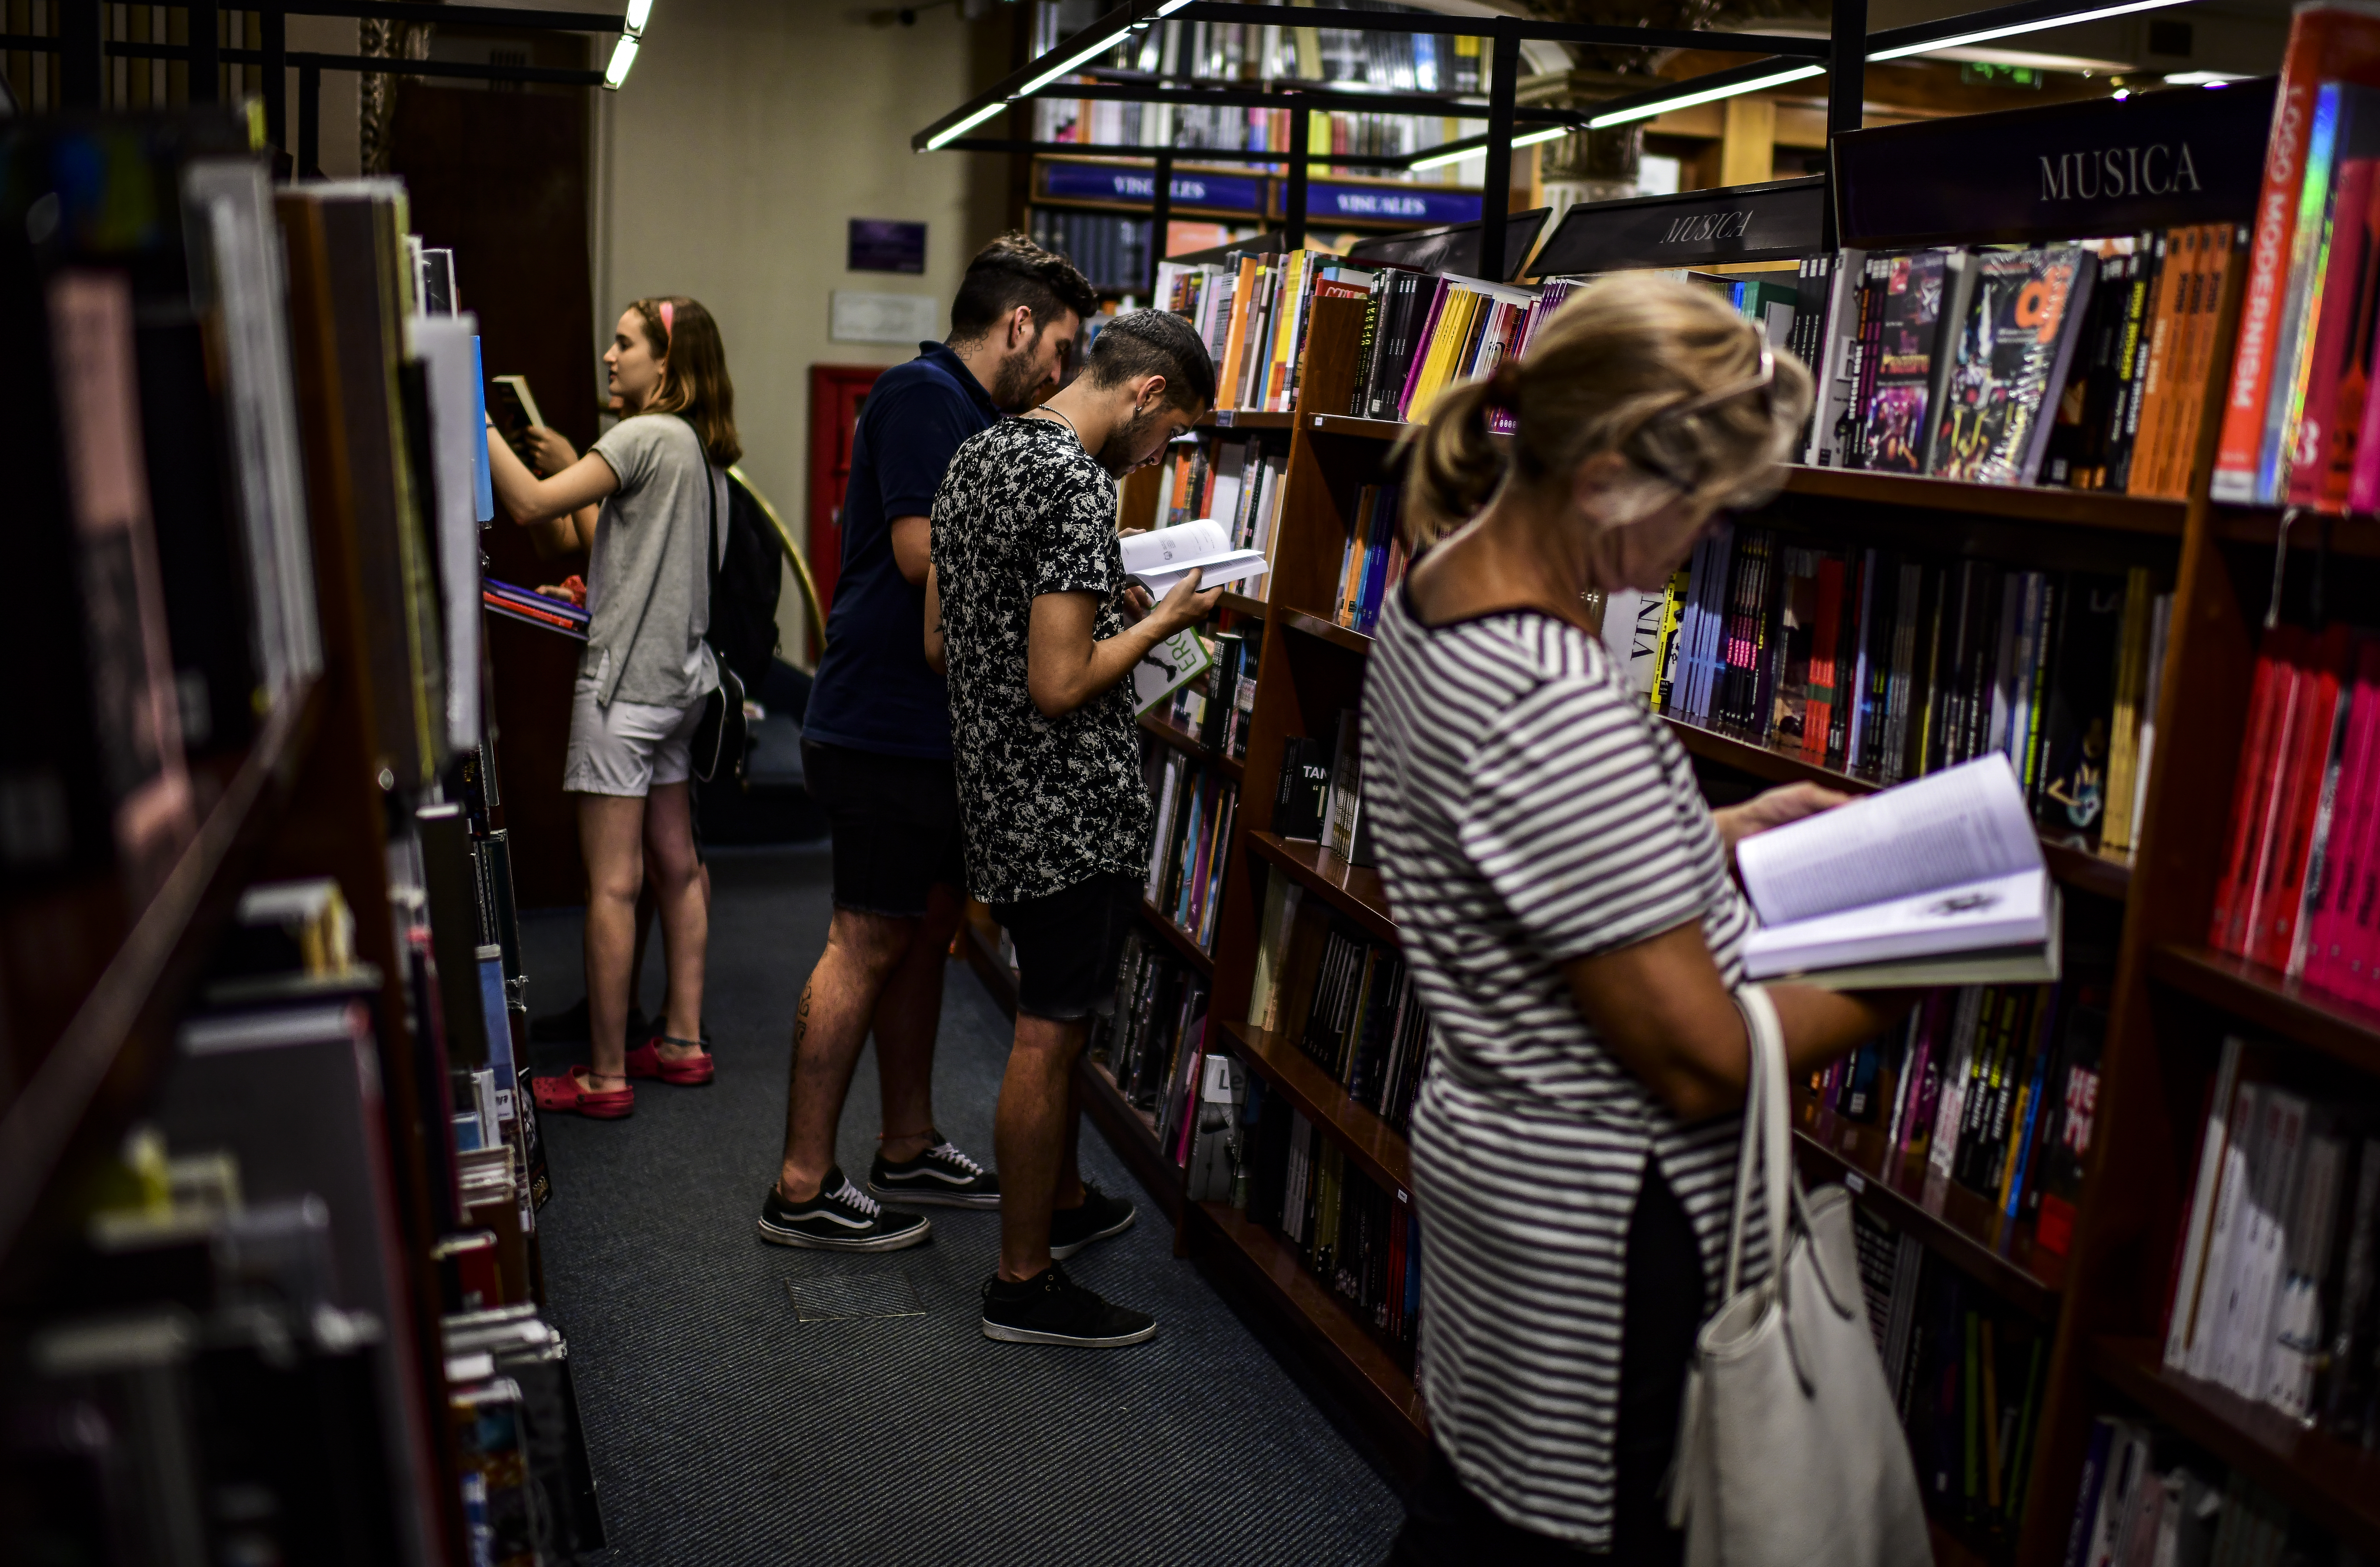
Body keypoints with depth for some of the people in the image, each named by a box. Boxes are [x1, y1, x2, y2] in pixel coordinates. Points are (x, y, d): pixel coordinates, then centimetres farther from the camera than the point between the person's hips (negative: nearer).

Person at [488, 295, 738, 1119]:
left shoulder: (647, 437, -13)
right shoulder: (700, 449, 15)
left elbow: (532, 503, -19)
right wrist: (578, 471, 9)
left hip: (626, 678, -10)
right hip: (679, 676, 10)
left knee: (612, 884, -4)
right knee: (676, 866, 14)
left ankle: (606, 1075, 3)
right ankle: (682, 1041, 24)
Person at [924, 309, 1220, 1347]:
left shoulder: (977, 457, 9)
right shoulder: (1076, 487, -21)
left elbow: (938, 640, 14)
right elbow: (1062, 686, -25)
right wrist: (1164, 620, -10)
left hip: (994, 788, 10)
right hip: (1070, 807, -10)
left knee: (1057, 1016, 23)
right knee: (1049, 1036, 1)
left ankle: (1064, 1201, 40)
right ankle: (1025, 1283, 13)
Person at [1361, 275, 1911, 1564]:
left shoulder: (1433, 592, 0)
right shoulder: (1559, 711, -31)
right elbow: (1700, 1061, -24)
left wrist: (1718, 831, 10)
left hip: (1486, 1153, 9)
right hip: (1608, 1216, -9)